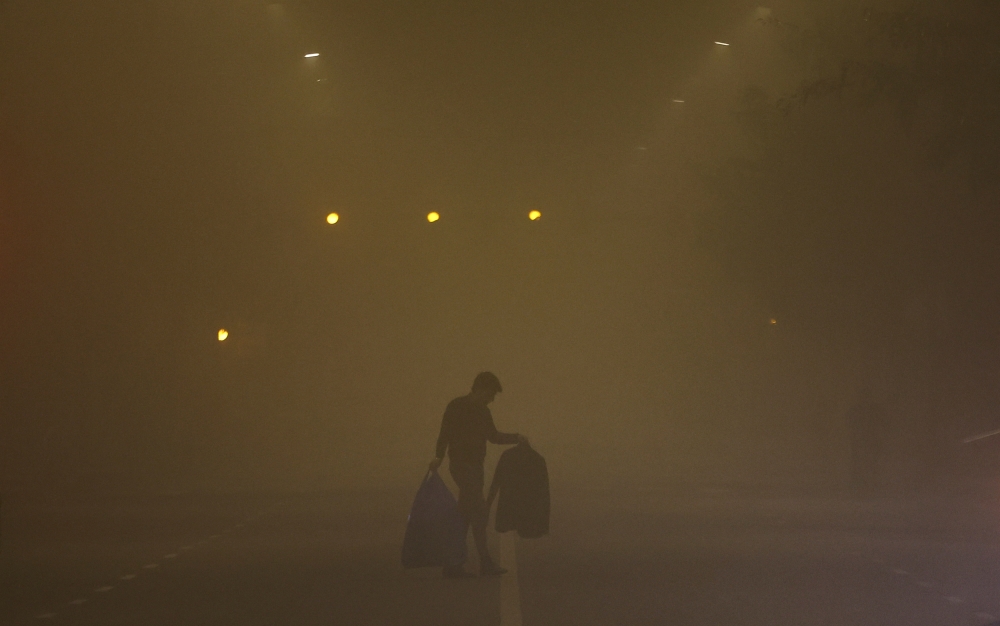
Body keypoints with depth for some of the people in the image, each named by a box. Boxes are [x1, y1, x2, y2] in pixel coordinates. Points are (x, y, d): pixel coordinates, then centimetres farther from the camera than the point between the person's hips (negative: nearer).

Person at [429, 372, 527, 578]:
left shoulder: (482, 411, 15)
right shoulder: (456, 407, -9)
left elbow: (493, 436, 24)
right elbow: (445, 433, -15)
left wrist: (516, 438, 12)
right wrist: (439, 457, -27)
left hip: (474, 467, 8)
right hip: (462, 466, -8)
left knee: (465, 516, 7)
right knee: (479, 513, -10)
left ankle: (454, 565, 10)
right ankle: (485, 563, -7)